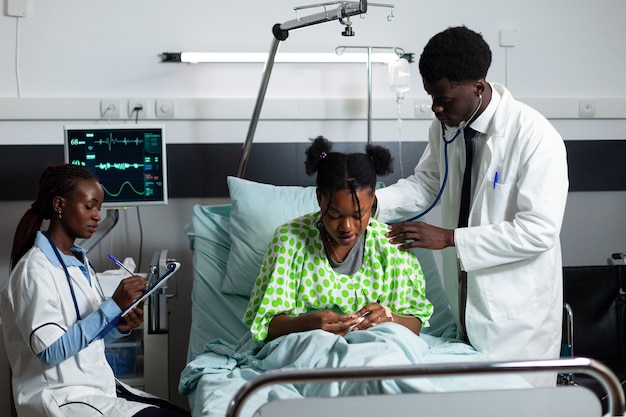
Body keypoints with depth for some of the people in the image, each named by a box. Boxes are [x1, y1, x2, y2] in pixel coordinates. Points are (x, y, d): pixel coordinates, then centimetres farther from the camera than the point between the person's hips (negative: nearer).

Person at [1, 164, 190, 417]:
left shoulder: (79, 261, 11)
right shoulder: (35, 270, -15)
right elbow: (50, 351, -23)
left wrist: (120, 327, -4)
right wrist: (113, 306, -24)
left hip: (100, 387, 8)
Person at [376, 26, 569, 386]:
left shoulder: (536, 137, -22)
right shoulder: (446, 126, 0)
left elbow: (539, 231, -25)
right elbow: (425, 184, 11)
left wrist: (449, 238, -26)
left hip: (516, 314, -6)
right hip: (464, 302, 6)